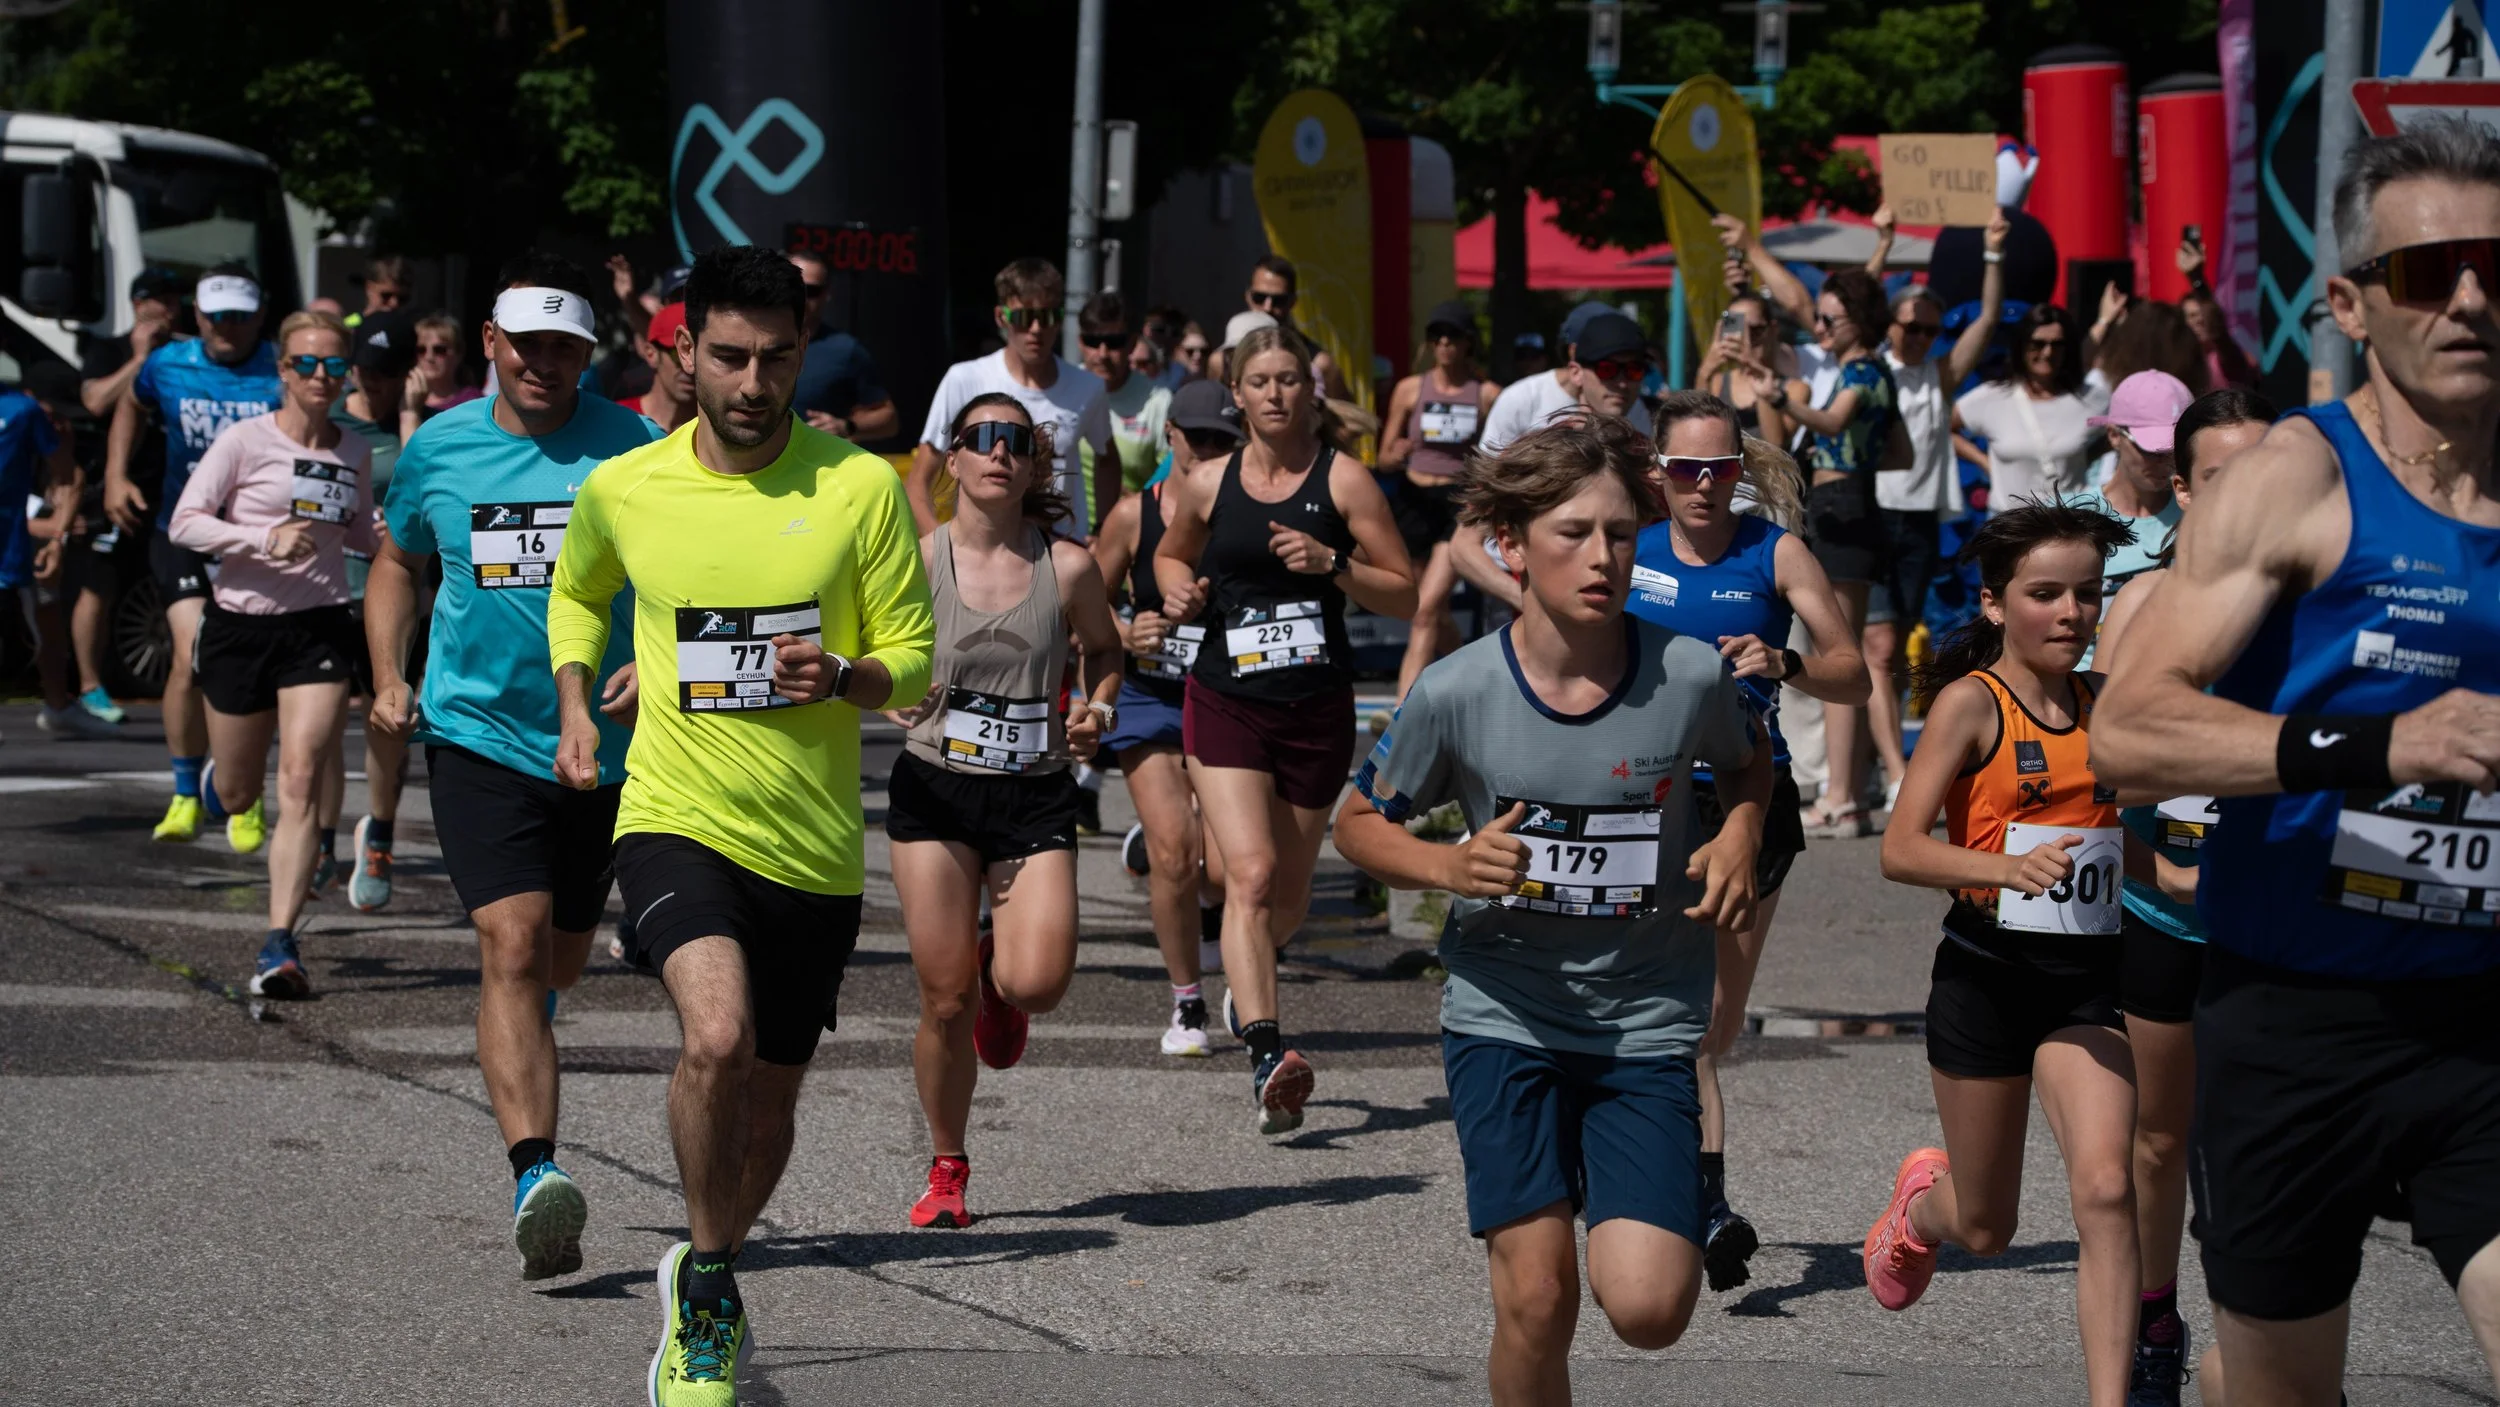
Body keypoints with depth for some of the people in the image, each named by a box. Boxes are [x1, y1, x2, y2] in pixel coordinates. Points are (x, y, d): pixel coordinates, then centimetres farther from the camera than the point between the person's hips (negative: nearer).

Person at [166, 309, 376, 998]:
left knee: (302, 781, -15)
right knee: (237, 796, 12)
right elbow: (184, 523, -11)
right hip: (241, 625, -1)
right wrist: (266, 539, -24)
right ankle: (243, 809, 52)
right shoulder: (246, 440, -6)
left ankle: (279, 945, -16)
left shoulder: (355, 454, 7)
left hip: (320, 629, 1)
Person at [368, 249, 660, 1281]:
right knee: (512, 947, -18)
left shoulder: (631, 450, -5)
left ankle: (514, 1045, 52)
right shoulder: (439, 449, 1)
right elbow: (397, 562, 18)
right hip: (478, 733, -1)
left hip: (604, 743, 1)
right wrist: (390, 678, 6)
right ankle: (535, 1177, -28)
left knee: (559, 962, 16)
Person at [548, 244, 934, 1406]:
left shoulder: (861, 488, -5)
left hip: (814, 843, 2)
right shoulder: (620, 490, -1)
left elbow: (914, 660, 1)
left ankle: (700, 1288, 42)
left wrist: (845, 676, -20)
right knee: (718, 1036, -28)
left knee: (772, 1094, 13)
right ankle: (711, 1284, -6)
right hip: (677, 819, -2)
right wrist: (574, 705, 8)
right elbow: (577, 593, 22)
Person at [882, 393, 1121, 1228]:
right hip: (936, 789, 0)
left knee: (1037, 983, -17)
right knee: (945, 997, -2)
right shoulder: (916, 560, -3)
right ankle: (947, 1169, 19)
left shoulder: (1067, 568, -1)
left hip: (1036, 794, 0)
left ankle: (999, 970, 22)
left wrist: (1096, 708, -2)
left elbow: (1104, 651, 17)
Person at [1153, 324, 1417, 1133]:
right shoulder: (1209, 485, 4)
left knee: (1288, 894, 15)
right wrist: (1178, 590, 2)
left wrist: (1333, 564, -18)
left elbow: (1406, 595, -3)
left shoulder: (1343, 480, -3)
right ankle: (1267, 1057, -29)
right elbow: (1172, 552, 25)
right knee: (1250, 873, -19)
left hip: (1319, 708, 0)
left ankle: (1245, 978, 49)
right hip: (1226, 701, 0)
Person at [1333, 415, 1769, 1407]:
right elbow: (1358, 824, 5)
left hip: (1646, 1023, 1)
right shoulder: (1455, 694, -11)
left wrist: (1740, 841, -5)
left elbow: (1749, 765, 15)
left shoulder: (1689, 678, -9)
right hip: (1504, 1017, -1)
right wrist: (1449, 867, -15)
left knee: (1648, 1309, -12)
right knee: (1536, 1298, -10)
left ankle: (1623, 1220, 24)